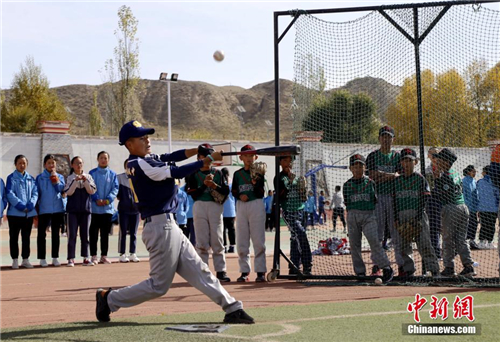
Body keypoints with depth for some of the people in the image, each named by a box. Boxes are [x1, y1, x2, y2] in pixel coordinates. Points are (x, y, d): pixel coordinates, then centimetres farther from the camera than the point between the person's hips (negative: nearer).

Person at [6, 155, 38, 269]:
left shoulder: (31, 179, 13)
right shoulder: (11, 178, 1)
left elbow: (35, 193, 7)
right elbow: (10, 193, -8)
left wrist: (30, 205, -11)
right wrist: (20, 205, -17)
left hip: (29, 213, 4)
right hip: (15, 212, -4)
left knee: (26, 237, 8)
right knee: (14, 237, 1)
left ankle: (25, 259, 14)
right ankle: (15, 260, 6)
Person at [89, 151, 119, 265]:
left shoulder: (112, 174, 8)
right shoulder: (92, 173, 3)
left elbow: (115, 188, 2)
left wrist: (108, 200, -13)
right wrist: (97, 199, -17)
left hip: (108, 208, 2)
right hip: (95, 208, -2)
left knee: (105, 233, 7)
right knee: (94, 233, -1)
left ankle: (104, 256, 13)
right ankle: (94, 256, 4)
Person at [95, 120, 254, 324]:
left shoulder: (146, 160, 13)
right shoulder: (140, 164, -16)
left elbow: (171, 157, 8)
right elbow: (176, 172, -20)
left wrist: (198, 150, -7)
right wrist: (206, 161, -13)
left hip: (169, 226, 10)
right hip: (160, 228, -10)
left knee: (198, 271, 8)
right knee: (158, 286, 0)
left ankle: (232, 309, 10)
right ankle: (109, 299, 12)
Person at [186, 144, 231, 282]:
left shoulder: (218, 173, 11)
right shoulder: (194, 174, 6)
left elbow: (226, 191, 4)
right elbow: (192, 193, -4)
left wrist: (215, 186, -11)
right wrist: (205, 185, -14)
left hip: (215, 207, 1)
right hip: (199, 207, -1)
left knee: (217, 240, 1)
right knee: (202, 241, -1)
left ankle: (221, 271, 3)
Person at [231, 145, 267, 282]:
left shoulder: (259, 173, 1)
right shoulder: (237, 174, 10)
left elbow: (261, 194, -4)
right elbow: (233, 191, 11)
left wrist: (255, 184, -22)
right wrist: (240, 196, -9)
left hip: (256, 205, -3)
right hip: (241, 206, 3)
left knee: (258, 240, -5)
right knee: (241, 241, 4)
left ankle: (260, 271, -2)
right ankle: (244, 271, 10)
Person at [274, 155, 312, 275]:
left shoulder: (296, 177, 14)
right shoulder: (279, 178, -1)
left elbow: (304, 198, 15)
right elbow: (280, 196, -12)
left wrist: (303, 187, -5)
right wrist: (290, 182, -16)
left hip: (300, 210, 6)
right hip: (288, 211, -6)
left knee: (295, 239, 9)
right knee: (301, 234, -22)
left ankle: (294, 269, 15)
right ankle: (307, 267, -25)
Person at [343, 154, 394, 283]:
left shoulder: (370, 183, 6)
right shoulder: (347, 185, 8)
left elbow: (376, 200, 10)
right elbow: (347, 204, 8)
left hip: (369, 214, -2)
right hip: (353, 215, 2)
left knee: (374, 240, -18)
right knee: (354, 243, 1)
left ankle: (386, 268, -14)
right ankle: (360, 272, 9)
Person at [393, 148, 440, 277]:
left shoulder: (420, 179, 3)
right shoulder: (397, 180, 14)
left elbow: (424, 200, -3)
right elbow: (395, 201, 12)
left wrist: (417, 218, -12)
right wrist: (396, 219, 2)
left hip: (418, 215, -4)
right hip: (402, 216, 4)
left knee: (424, 244, -10)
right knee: (404, 245, 4)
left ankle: (433, 269, -9)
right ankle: (409, 270, 12)